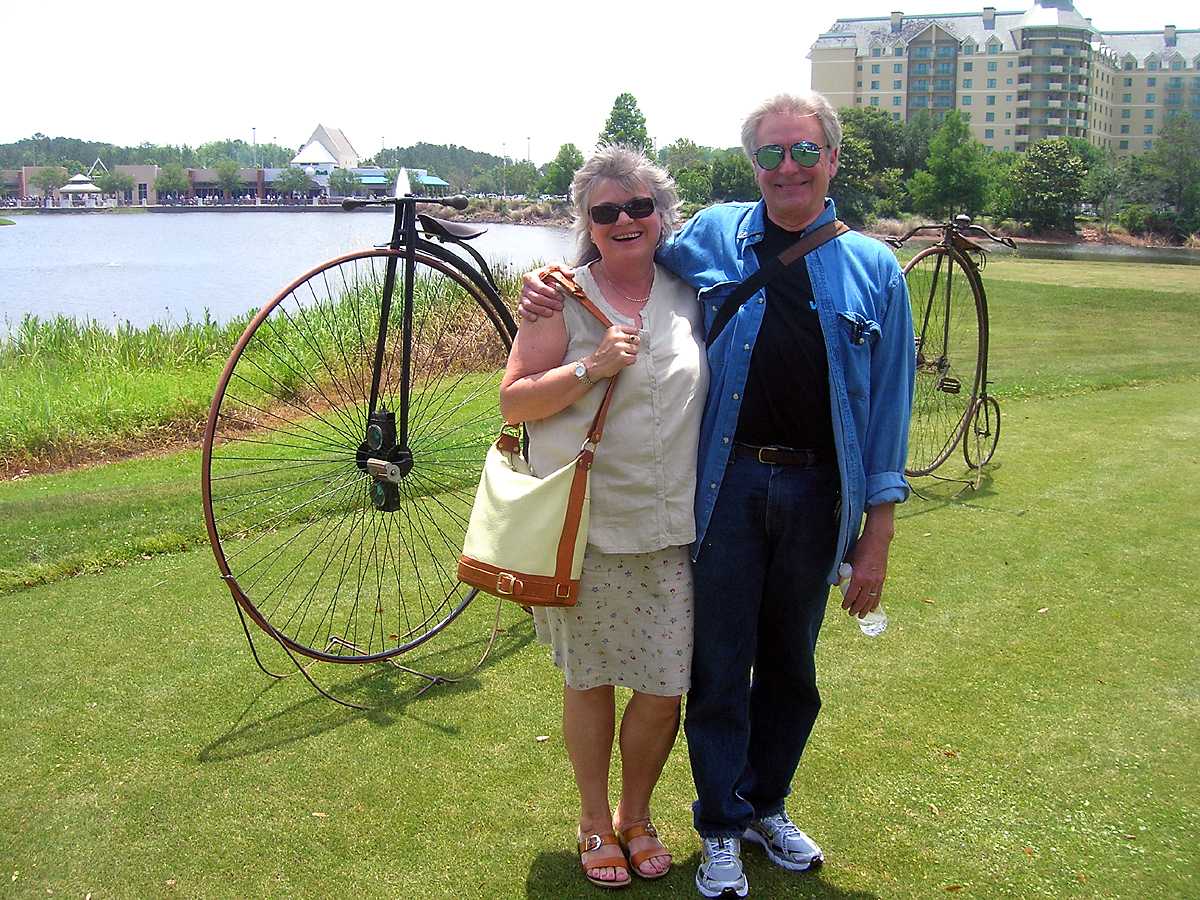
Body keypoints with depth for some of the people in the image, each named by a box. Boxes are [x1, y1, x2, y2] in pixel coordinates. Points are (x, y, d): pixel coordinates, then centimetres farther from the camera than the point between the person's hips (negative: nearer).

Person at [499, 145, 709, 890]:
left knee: (666, 688, 5)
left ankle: (637, 813, 31)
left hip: (671, 527, 3)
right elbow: (513, 402, -8)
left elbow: (711, 381, 21)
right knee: (590, 681, 11)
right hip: (584, 526, -3)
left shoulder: (687, 294, 7)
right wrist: (591, 367, -21)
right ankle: (595, 821, 32)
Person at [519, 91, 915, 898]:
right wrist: (555, 287, -1)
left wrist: (877, 537, 0)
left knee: (790, 666, 15)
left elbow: (888, 407, 3)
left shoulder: (874, 269, 2)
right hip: (726, 483, -1)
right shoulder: (711, 236, 2)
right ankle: (722, 830, 24)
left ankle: (766, 806, 36)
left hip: (816, 493, 1)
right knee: (720, 666, 6)